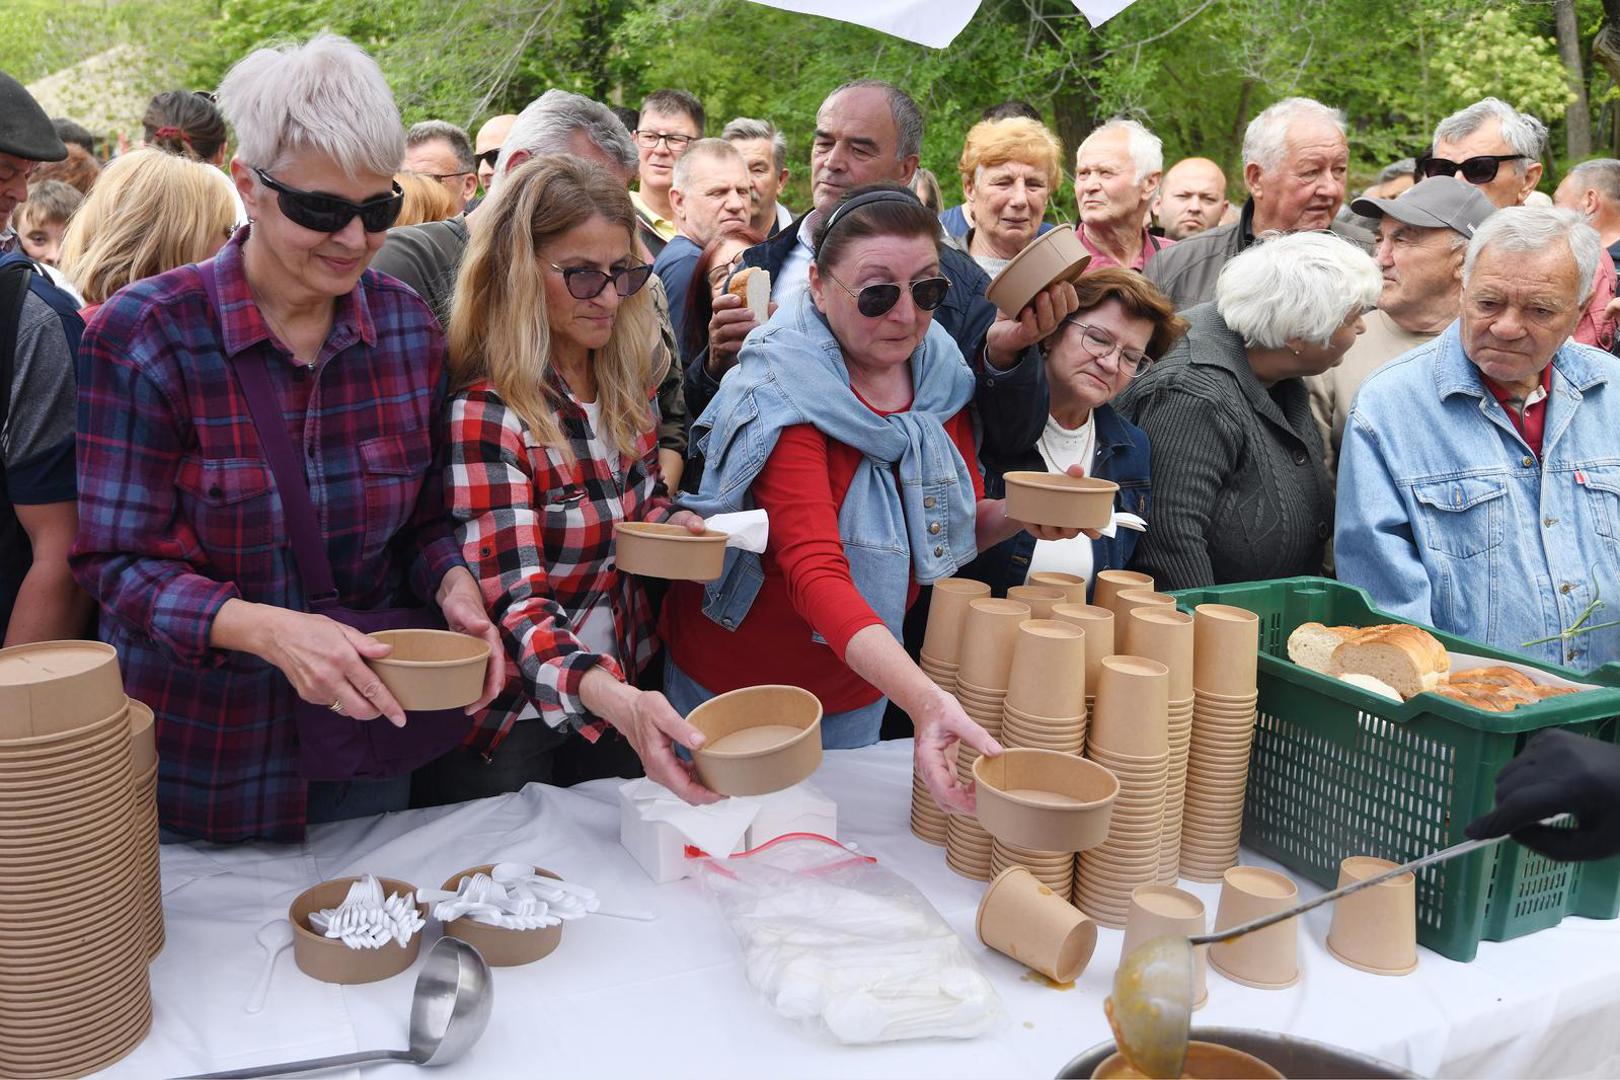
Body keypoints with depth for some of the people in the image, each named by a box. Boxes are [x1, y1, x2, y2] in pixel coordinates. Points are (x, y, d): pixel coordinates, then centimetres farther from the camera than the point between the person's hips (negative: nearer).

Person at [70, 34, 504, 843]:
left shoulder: (409, 327, -3)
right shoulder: (143, 336, -15)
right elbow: (116, 561, -15)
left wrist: (453, 586, -16)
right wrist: (265, 628, -31)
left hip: (367, 730, 4)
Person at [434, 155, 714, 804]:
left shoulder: (627, 388, -1)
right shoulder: (484, 412, -22)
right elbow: (512, 601, -30)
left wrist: (671, 523, -8)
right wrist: (613, 697, -48)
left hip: (626, 695, 7)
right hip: (511, 722, -6)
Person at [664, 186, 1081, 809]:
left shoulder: (940, 375, -9)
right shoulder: (784, 398, -27)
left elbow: (960, 526, 2)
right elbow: (814, 572, -39)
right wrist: (924, 699, -53)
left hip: (858, 688, 5)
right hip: (731, 688, -5)